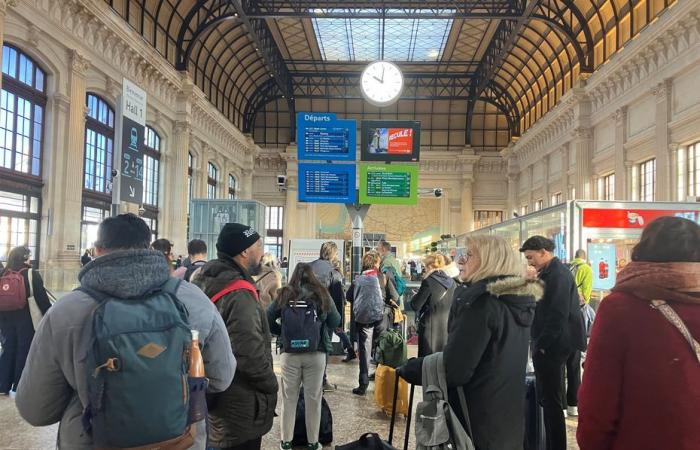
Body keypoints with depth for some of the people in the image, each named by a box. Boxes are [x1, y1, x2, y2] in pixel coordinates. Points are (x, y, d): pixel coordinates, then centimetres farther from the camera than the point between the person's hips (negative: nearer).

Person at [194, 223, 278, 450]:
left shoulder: (210, 282, 6)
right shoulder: (239, 295, -24)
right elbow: (250, 356, -28)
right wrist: (271, 386, -10)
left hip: (214, 397, 9)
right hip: (240, 409, -9)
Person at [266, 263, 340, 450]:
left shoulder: (285, 294, 1)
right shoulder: (322, 294, 1)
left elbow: (267, 319, 1)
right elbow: (335, 322, 6)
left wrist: (283, 332, 12)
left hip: (290, 353, 1)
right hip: (316, 353, 0)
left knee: (289, 398, 11)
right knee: (313, 398, 9)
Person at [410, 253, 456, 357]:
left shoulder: (429, 282, -13)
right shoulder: (452, 282, 4)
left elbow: (415, 306, -12)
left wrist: (416, 296, 8)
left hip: (431, 329, -6)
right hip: (448, 328, 6)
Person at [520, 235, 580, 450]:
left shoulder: (558, 274, -17)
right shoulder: (549, 272, 14)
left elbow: (558, 315, -23)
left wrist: (541, 344, -17)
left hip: (550, 347, -10)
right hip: (548, 345, 10)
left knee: (551, 401, -1)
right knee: (550, 400, 17)